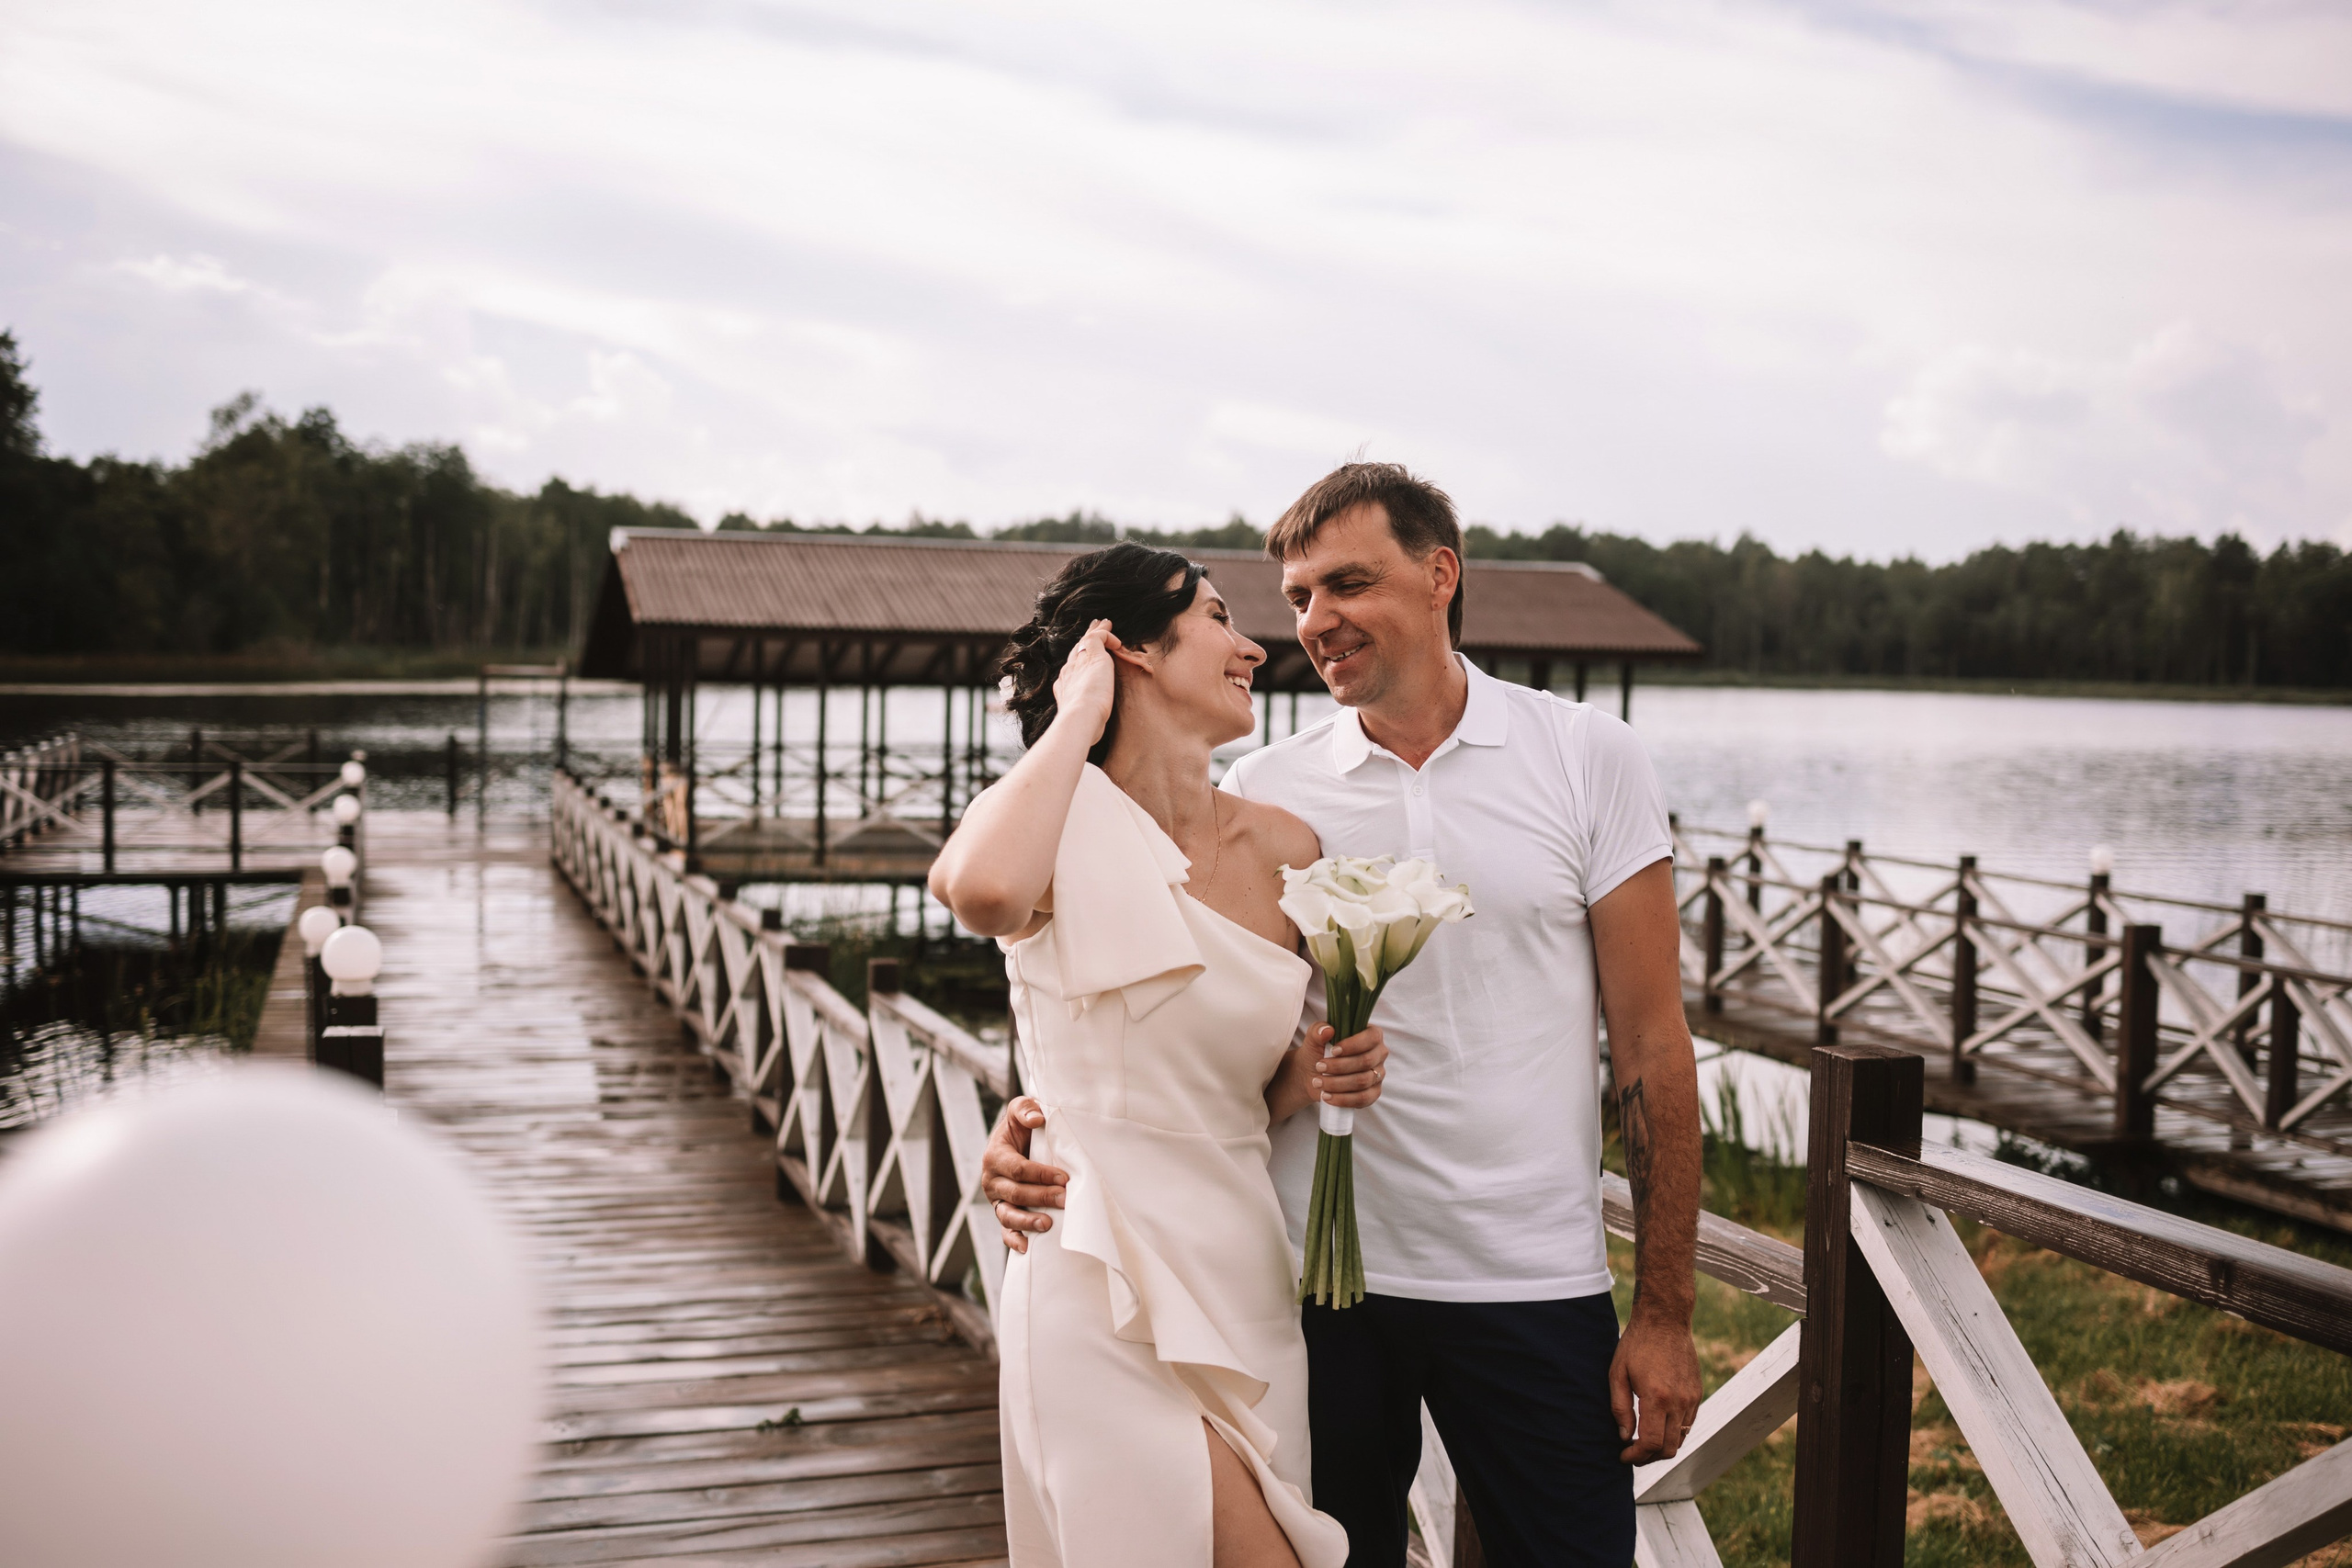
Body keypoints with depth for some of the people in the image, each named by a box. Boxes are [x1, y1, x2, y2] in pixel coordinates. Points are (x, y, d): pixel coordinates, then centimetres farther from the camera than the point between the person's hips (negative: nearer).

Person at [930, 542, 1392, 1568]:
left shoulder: (1283, 850, 6)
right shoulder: (1068, 832, -9)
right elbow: (982, 890, -36)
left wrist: (1322, 1077, -5)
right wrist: (1076, 719, -19)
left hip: (1251, 1279, 6)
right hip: (1110, 1295, -6)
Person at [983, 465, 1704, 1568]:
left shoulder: (1588, 760, 0)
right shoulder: (1260, 795, 3)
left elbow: (1648, 1042, 0)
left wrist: (1663, 1313, -3)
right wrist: (1042, 1126, -18)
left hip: (1533, 1282, -1)